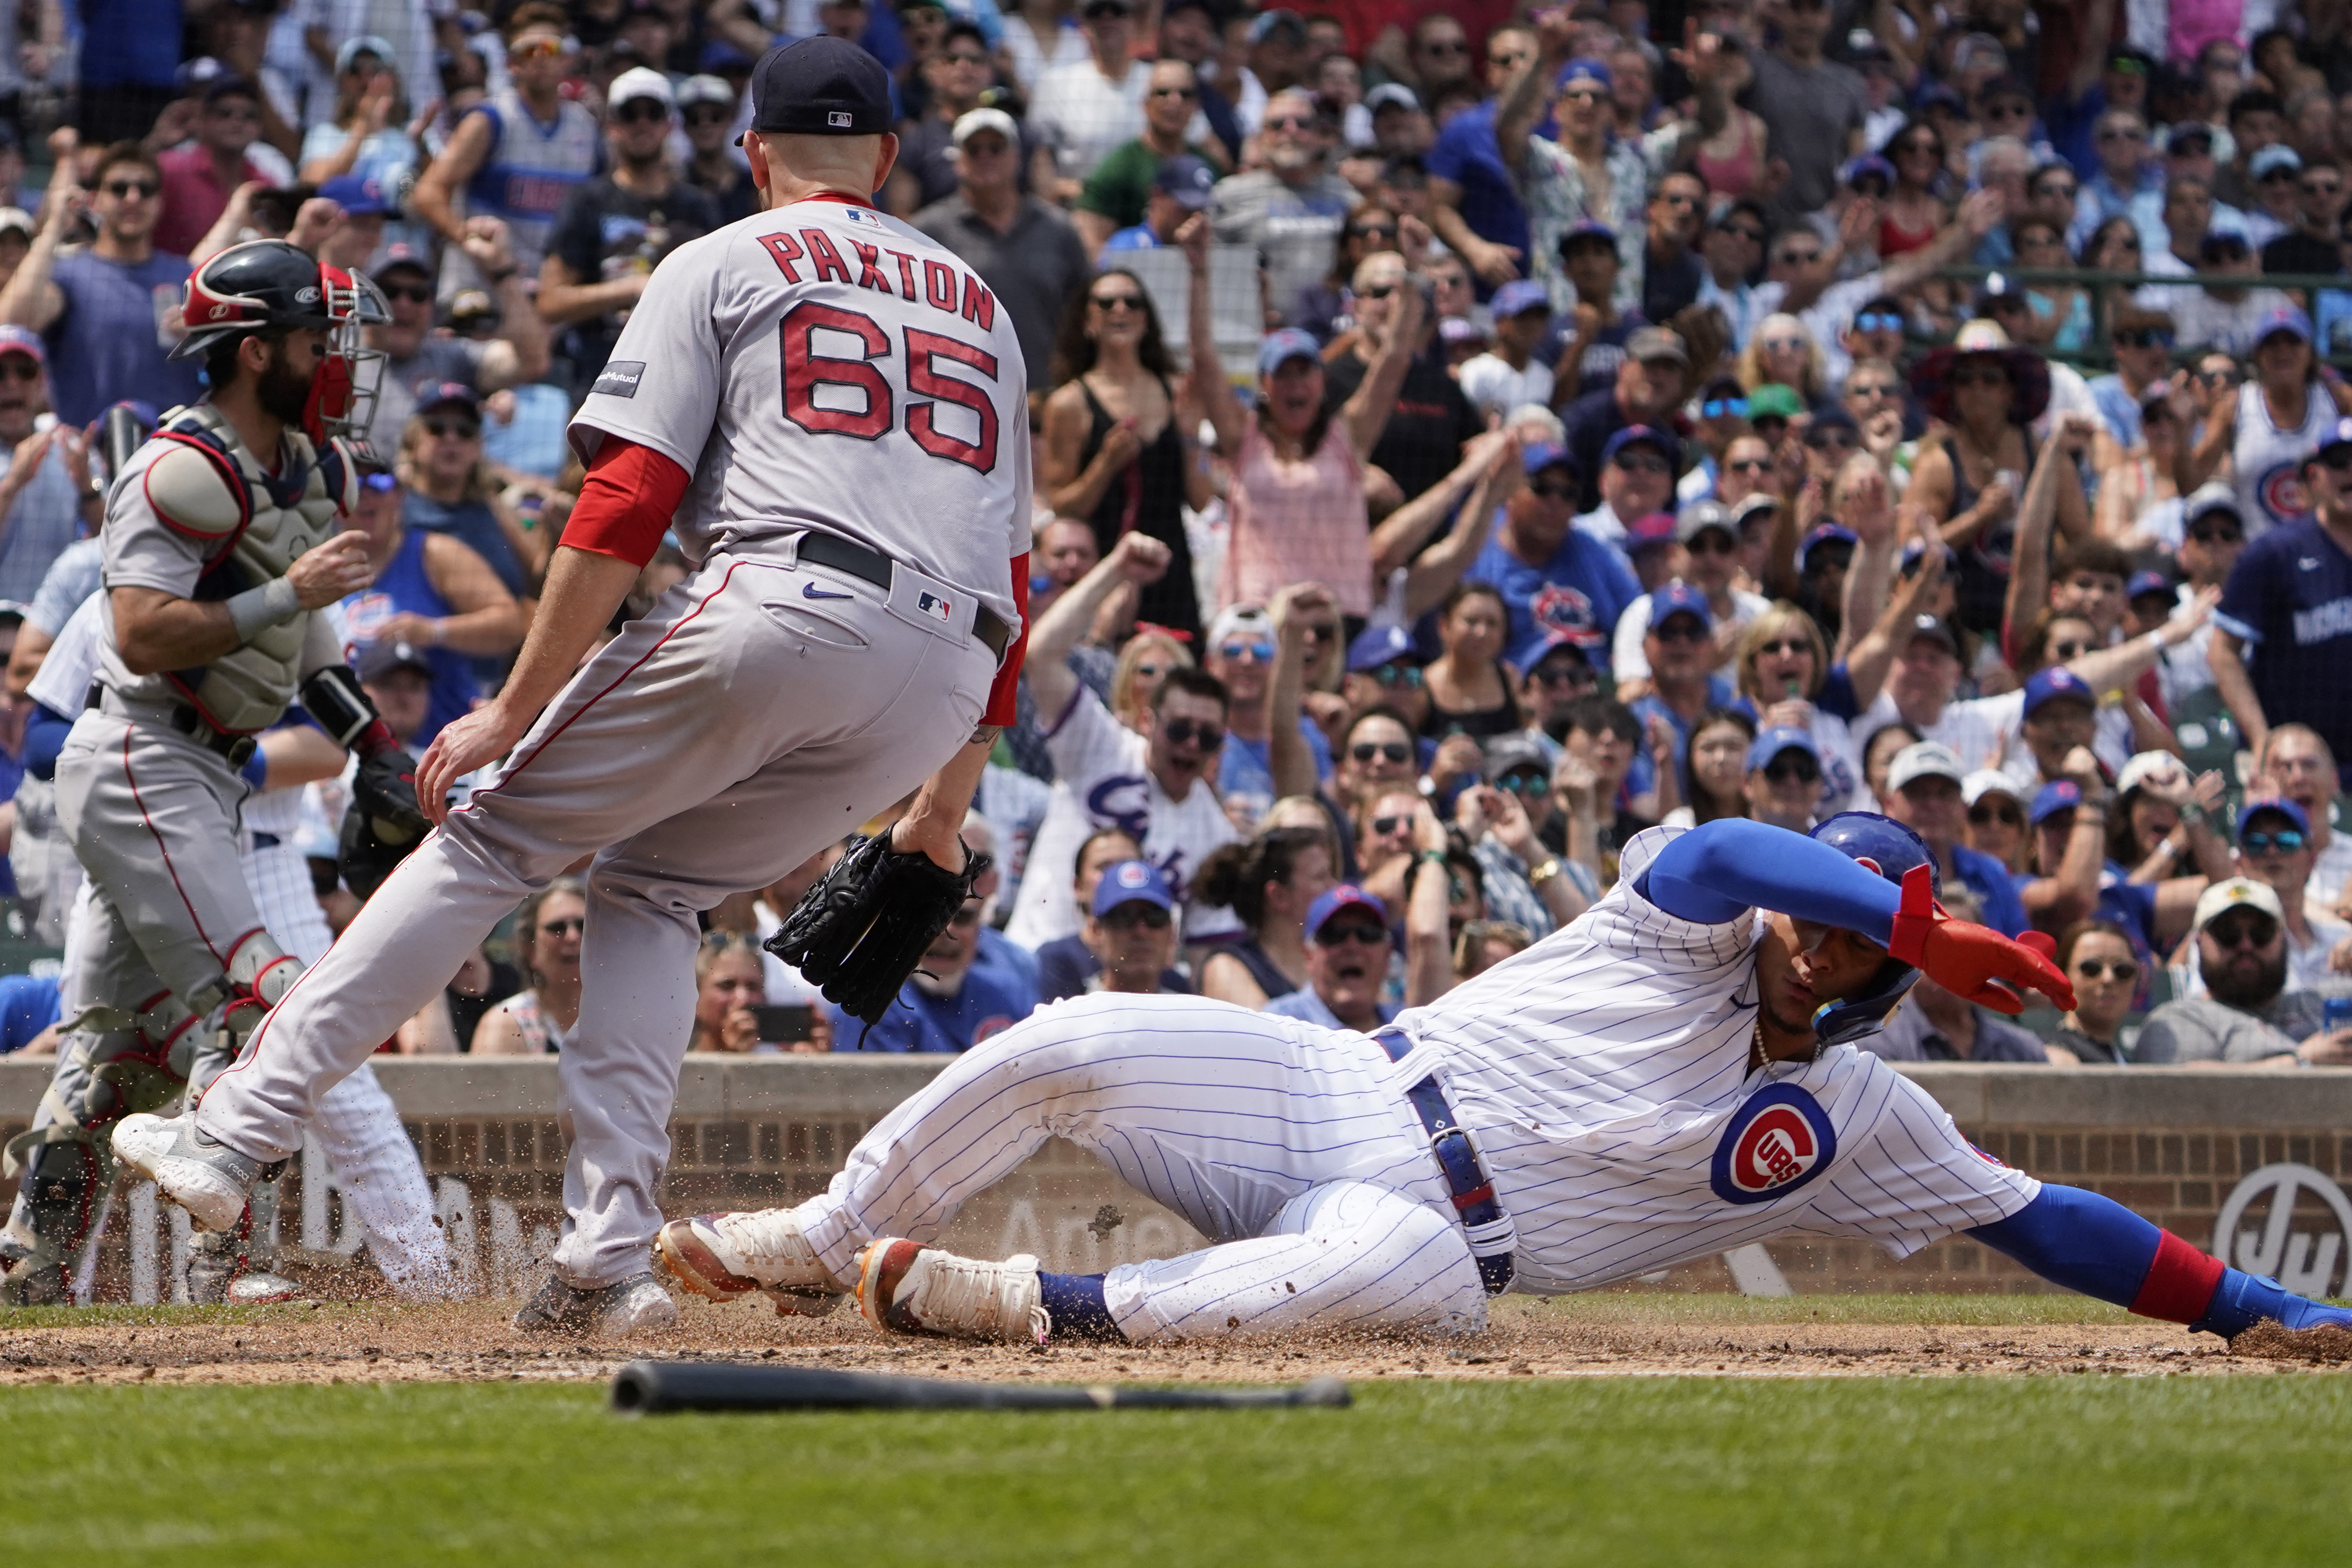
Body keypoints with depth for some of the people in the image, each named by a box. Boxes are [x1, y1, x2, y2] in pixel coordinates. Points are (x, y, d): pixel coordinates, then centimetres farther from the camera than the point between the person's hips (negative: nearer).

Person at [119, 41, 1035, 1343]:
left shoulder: (720, 268, 14)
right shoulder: (978, 302, 31)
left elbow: (623, 508, 0)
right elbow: (1011, 578, 26)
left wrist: (517, 708, -1)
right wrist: (947, 808, 29)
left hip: (779, 609, -5)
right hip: (947, 679, 5)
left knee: (496, 833, 6)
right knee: (648, 886, 20)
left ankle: (236, 1134, -1)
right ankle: (608, 1258, 4)